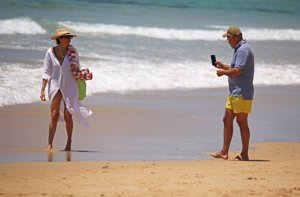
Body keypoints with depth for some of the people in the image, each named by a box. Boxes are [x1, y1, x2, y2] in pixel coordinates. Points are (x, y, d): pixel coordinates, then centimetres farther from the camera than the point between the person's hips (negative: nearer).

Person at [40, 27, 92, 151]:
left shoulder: (72, 51, -4)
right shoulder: (50, 52, -5)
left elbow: (77, 69, 8)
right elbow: (46, 72, -2)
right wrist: (42, 90, -6)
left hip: (69, 86, 0)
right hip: (55, 85, 0)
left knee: (68, 116, -1)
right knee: (54, 116, -7)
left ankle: (69, 142, 20)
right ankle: (50, 144, -1)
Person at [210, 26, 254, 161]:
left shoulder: (243, 50, -16)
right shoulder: (239, 49, 18)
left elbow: (237, 71, -24)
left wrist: (223, 72, -10)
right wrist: (223, 66, 18)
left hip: (242, 93, -11)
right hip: (234, 92, 11)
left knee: (242, 122, -5)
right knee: (227, 120, 10)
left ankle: (244, 154, 0)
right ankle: (224, 152, 13)